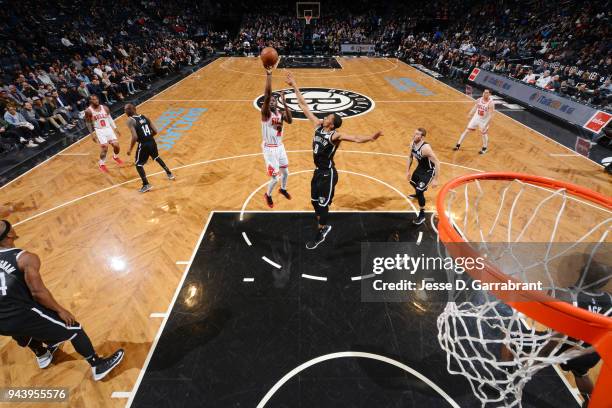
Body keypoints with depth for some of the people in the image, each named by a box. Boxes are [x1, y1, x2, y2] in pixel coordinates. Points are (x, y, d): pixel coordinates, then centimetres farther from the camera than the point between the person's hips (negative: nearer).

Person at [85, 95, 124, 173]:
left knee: (116, 145, -2)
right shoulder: (88, 111, -7)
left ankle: (115, 157, 32)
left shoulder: (105, 108, 2)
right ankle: (101, 164, 7)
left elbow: (110, 118, 12)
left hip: (108, 129, 4)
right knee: (104, 148, -13)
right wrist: (93, 133, -3)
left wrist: (115, 128, 6)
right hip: (99, 131, -4)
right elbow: (88, 123, 0)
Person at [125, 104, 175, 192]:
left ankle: (146, 185, 7)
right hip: (152, 142, 6)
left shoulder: (130, 121, -9)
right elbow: (155, 131, 6)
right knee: (156, 157, 32)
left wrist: (130, 149, -8)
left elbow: (135, 137, -19)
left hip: (143, 144, -6)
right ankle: (169, 174, 41)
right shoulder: (144, 117, 7)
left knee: (138, 164, 11)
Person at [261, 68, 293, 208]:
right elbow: (267, 95, -32)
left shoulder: (281, 112, 3)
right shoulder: (265, 112, -15)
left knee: (285, 173, 21)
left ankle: (283, 189, 51)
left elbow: (290, 121, -17)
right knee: (275, 178, -2)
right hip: (270, 149, -6)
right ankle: (268, 195, 28)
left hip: (280, 147, 7)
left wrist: (285, 104, -22)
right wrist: (269, 74, -38)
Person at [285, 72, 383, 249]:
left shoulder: (336, 135, -18)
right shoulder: (318, 125, 0)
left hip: (328, 174, -7)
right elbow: (304, 106, 5)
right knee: (315, 201, 17)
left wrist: (371, 138, -51)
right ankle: (325, 226, 40)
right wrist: (294, 86, 8)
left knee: (323, 204, 4)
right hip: (318, 171, 7)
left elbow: (356, 138, -31)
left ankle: (320, 234, 23)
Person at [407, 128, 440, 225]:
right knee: (413, 182, 30)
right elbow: (411, 157, 8)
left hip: (429, 171, -8)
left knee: (419, 191, -15)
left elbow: (437, 163, -31)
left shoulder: (426, 148, -36)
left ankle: (422, 215, 2)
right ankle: (417, 194, 66)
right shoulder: (412, 144, -12)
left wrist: (435, 180, -30)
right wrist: (408, 170, 6)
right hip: (420, 167, 8)